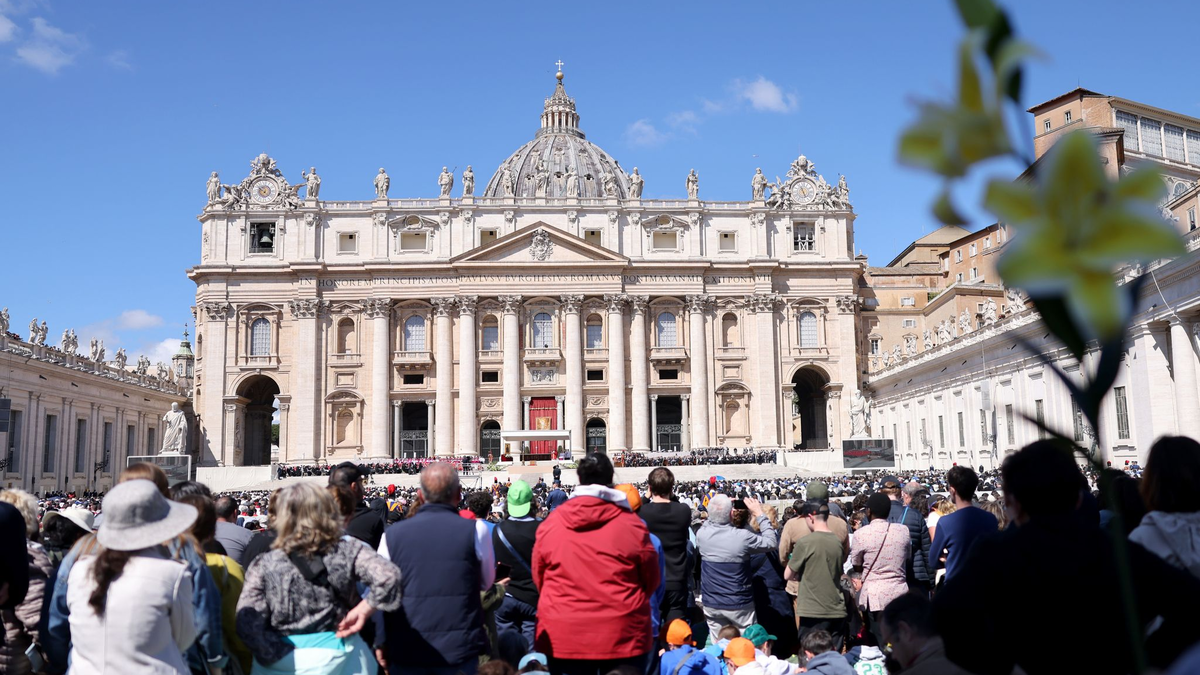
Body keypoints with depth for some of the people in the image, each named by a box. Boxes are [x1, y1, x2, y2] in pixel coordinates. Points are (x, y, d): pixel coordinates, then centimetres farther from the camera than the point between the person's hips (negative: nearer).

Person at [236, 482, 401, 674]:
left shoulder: (265, 565, -10)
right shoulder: (346, 552, -10)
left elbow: (247, 625, -14)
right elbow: (387, 576, -22)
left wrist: (280, 655, -9)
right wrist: (363, 610, -12)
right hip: (336, 656, 1)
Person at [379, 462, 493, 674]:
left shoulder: (392, 534, -4)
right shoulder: (475, 531, -8)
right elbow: (486, 583, 8)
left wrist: (380, 642, 15)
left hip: (405, 654, 2)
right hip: (460, 653, -1)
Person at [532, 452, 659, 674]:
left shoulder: (551, 523, -2)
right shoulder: (631, 524, -8)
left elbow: (538, 577, 9)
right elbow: (652, 580, 3)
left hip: (564, 636, 2)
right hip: (622, 635, -1)